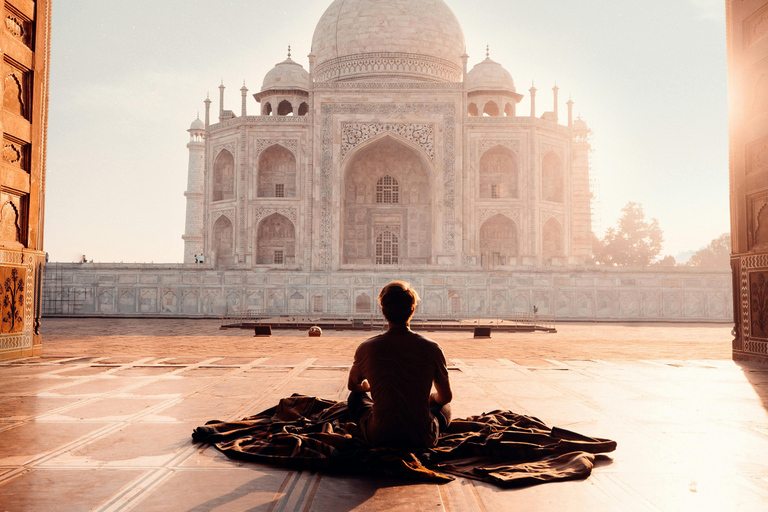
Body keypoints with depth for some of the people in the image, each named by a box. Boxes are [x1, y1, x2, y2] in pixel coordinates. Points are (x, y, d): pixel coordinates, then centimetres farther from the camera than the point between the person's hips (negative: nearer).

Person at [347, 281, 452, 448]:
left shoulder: (366, 348, -9)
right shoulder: (431, 348, -10)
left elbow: (353, 386, 13)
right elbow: (446, 397, 5)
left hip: (379, 438, 0)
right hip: (423, 440, 1)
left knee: (356, 397, 29)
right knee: (444, 406, 33)